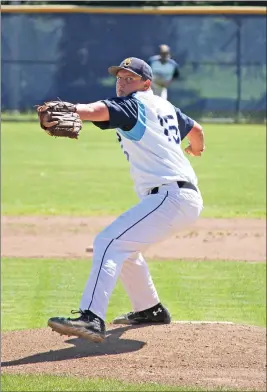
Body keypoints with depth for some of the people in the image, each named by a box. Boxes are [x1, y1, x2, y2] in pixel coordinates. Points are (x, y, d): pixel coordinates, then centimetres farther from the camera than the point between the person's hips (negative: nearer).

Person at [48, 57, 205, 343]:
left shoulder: (134, 104, -5)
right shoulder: (165, 107, 21)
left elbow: (98, 111, -26)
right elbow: (195, 129, 39)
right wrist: (197, 148, 62)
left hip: (170, 196, -10)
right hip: (187, 197, 10)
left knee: (110, 242, -23)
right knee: (125, 244, 28)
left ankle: (92, 318, -39)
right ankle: (149, 309, 37)